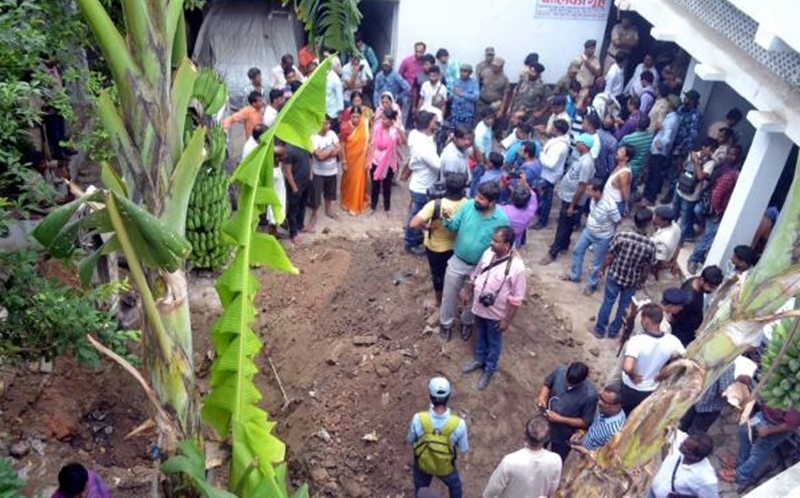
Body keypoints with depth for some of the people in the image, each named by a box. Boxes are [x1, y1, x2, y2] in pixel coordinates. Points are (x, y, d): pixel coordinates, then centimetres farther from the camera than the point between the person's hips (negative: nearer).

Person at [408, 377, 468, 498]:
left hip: (423, 464, 1)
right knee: (455, 485, 34)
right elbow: (464, 449, -15)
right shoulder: (458, 424, -35)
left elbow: (410, 440, -13)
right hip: (446, 467, 0)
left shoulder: (418, 419, -34)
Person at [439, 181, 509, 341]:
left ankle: (467, 322, 51)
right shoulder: (468, 206, -17)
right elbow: (455, 227, -8)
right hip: (457, 261, 2)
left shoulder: (502, 220, -23)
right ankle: (446, 322, 44)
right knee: (449, 294, 18)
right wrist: (448, 219, -29)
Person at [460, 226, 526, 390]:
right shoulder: (489, 253, -12)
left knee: (494, 342, 19)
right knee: (481, 335, 29)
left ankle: (489, 369, 42)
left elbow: (516, 298, -21)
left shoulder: (516, 266, -30)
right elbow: (476, 273, 6)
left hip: (496, 313, -5)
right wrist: (467, 292, 14)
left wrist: (507, 320, -16)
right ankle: (479, 359, 53)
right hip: (479, 306, 5)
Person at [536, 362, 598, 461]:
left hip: (564, 436, -4)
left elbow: (585, 423, -21)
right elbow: (547, 384, -1)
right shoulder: (560, 371, -22)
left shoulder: (590, 394, -33)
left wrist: (560, 419, -27)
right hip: (545, 423, 4)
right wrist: (542, 396, -21)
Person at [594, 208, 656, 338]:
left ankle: (600, 329, 33)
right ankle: (613, 331, 38)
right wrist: (642, 281, 10)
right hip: (632, 281, 0)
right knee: (624, 306, 21)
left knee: (608, 302, 19)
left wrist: (602, 269, 5)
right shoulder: (650, 245, -22)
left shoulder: (621, 236, -25)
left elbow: (610, 256, -13)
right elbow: (646, 268, -9)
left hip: (615, 276, 0)